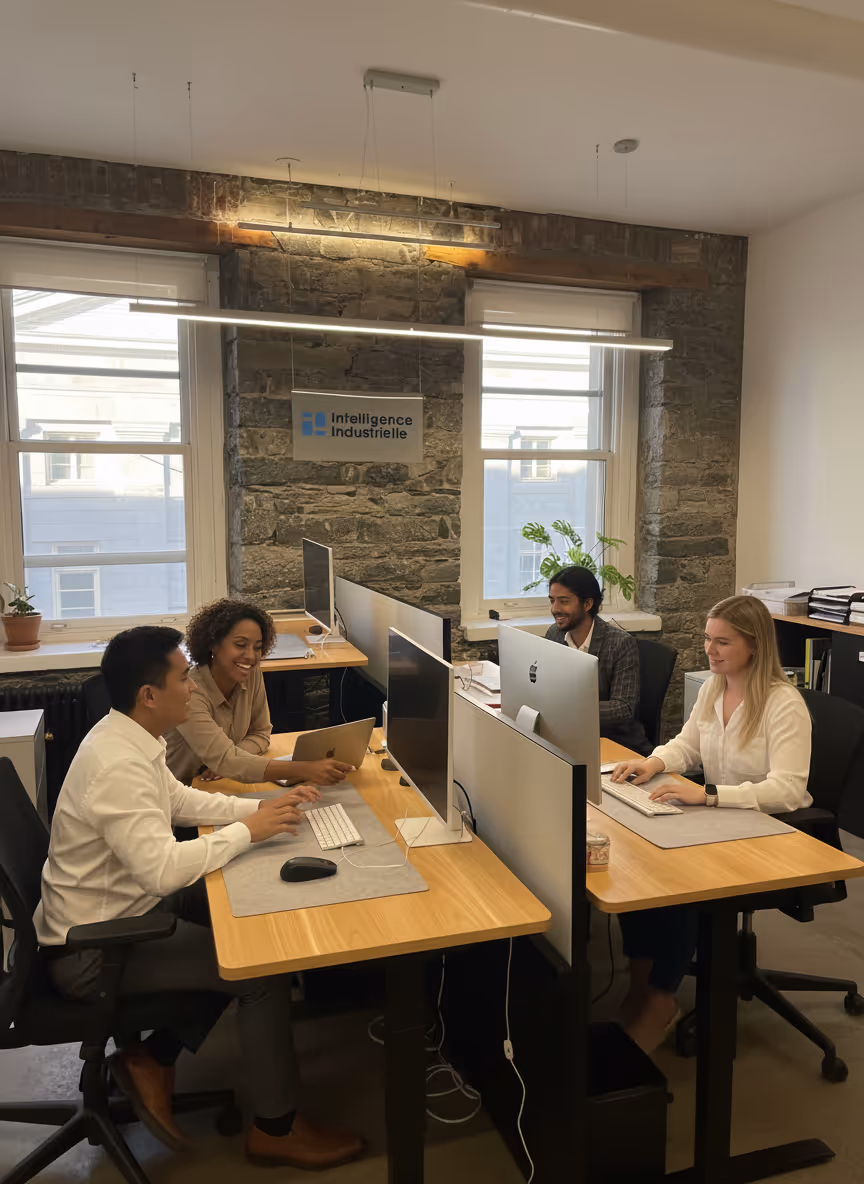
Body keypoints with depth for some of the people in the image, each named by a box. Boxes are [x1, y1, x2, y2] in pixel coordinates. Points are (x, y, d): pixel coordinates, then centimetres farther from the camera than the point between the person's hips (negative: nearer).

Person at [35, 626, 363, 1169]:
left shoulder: (126, 737, 0)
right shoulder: (118, 766, -31)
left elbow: (181, 800, 13)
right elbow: (164, 869, -36)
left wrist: (262, 806, 2)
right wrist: (247, 830, -23)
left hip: (116, 909, 10)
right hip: (92, 951, -10)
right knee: (265, 969, -10)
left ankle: (153, 1061, 20)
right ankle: (276, 1128, 10)